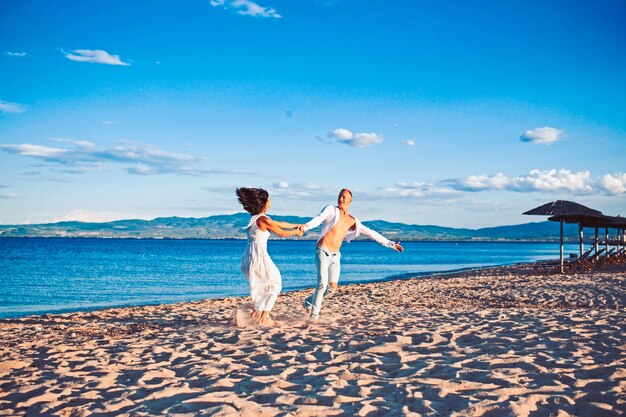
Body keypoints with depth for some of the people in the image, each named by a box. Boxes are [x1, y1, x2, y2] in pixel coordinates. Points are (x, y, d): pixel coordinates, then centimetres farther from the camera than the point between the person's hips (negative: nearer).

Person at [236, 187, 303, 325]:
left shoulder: (255, 218, 12)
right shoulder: (264, 219, -15)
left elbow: (279, 224, 23)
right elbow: (281, 233, -3)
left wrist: (297, 225, 30)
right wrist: (296, 232, 15)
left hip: (248, 257, 8)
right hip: (259, 256, -8)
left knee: (263, 284, 27)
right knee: (274, 284, 10)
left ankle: (256, 311, 27)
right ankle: (264, 318, 8)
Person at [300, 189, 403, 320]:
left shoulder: (352, 221, 16)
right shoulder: (330, 210, 2)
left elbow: (370, 233, 20)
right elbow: (318, 219, -17)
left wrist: (389, 243, 18)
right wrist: (306, 226, -40)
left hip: (335, 256, 5)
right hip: (323, 252, -5)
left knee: (332, 287, -2)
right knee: (322, 284, -14)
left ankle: (309, 303, 21)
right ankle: (314, 313, 2)